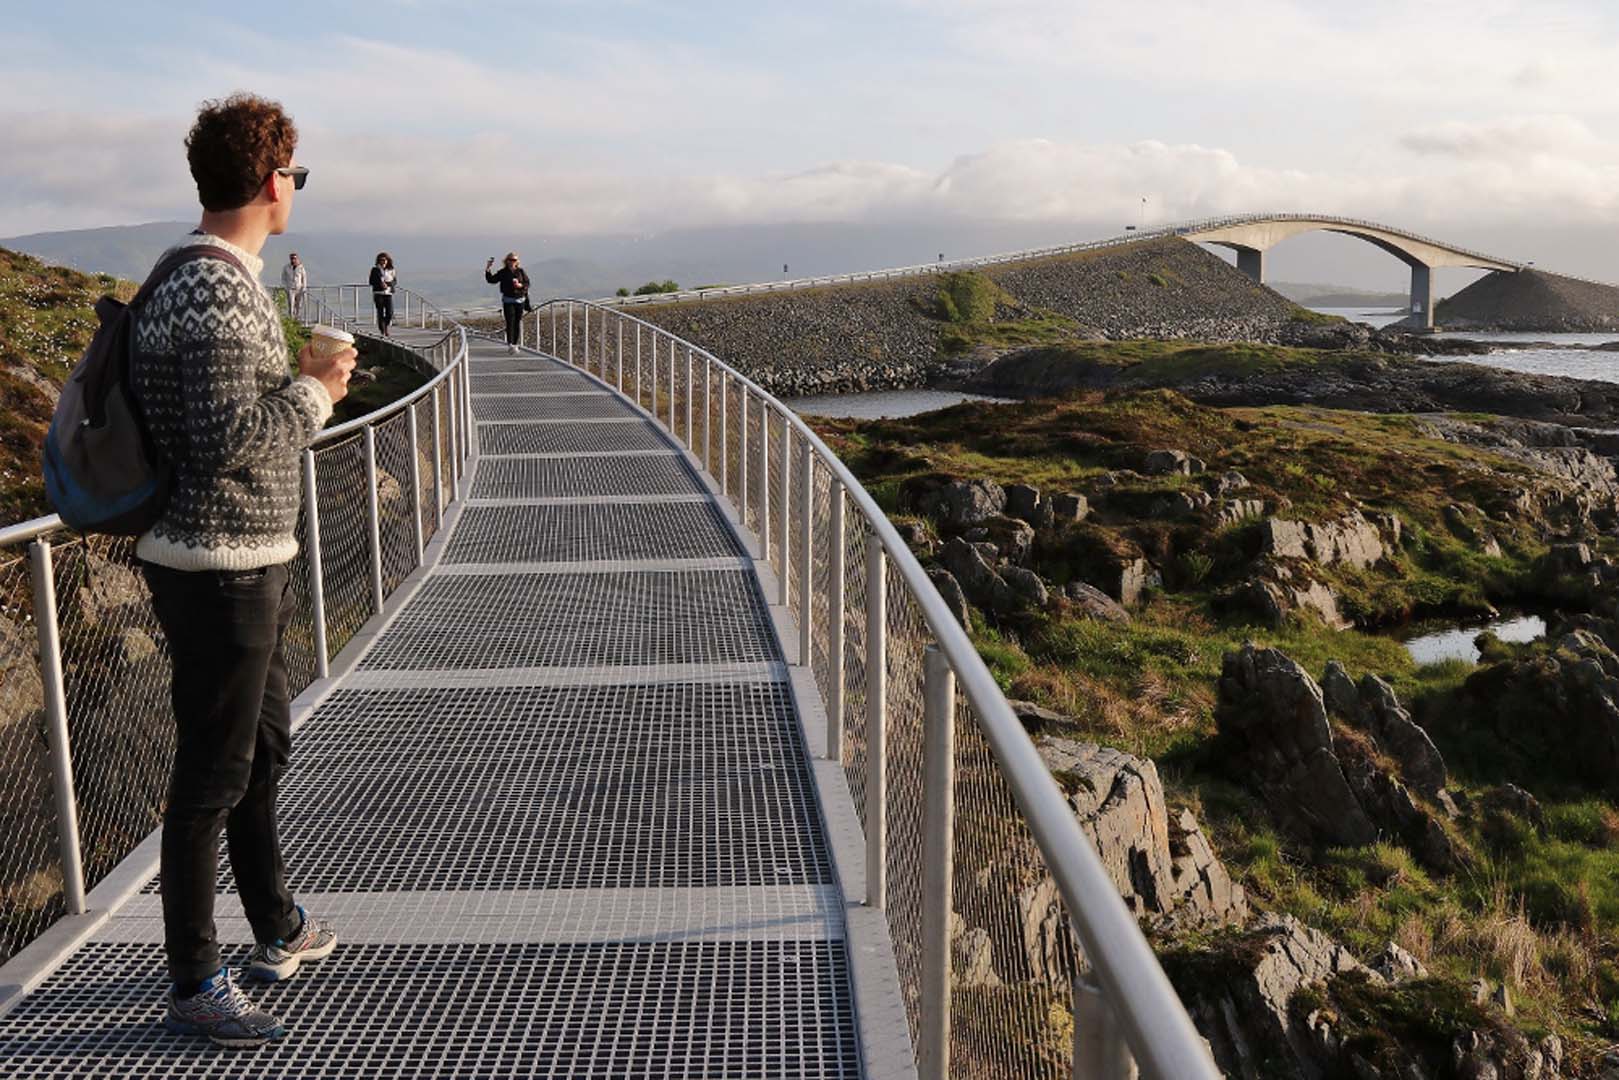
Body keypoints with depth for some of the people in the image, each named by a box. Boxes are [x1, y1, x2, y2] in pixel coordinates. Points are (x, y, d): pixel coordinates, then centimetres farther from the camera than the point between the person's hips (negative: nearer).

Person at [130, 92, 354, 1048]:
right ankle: (196, 986, 16)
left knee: (265, 751, 21)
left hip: (250, 564, 11)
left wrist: (307, 383, 15)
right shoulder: (218, 293, -21)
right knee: (213, 776, 1)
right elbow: (227, 439, -27)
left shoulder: (207, 280, 13)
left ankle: (280, 932, 38)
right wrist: (315, 391, -16)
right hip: (218, 572, -11)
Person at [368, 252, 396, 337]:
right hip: (378, 293, -1)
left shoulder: (391, 270, 10)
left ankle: (386, 327, 18)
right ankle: (382, 331, 0)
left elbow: (394, 281, 5)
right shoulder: (375, 270, 5)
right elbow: (371, 281, 2)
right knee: (380, 313, -5)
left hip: (388, 293, 1)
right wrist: (380, 284, -12)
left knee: (390, 312, -9)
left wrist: (387, 284, -13)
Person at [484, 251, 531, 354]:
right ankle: (510, 344, -19)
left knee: (517, 322, 4)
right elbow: (491, 280, 3)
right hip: (508, 300, -2)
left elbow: (527, 283, 5)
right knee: (510, 322, -12)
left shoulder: (521, 271, 5)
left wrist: (520, 285, -13)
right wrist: (487, 270, -7)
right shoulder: (503, 272, 2)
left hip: (520, 300, 2)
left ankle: (515, 344, 14)